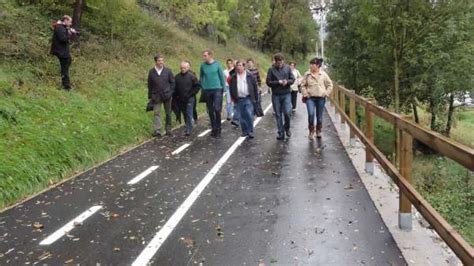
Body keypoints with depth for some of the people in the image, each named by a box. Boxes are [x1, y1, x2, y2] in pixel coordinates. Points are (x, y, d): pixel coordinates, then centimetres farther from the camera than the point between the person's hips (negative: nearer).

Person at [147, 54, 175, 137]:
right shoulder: (151, 72, 2)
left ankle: (168, 130, 21)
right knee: (157, 113, -5)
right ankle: (157, 131, -6)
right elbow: (150, 85, 5)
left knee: (168, 113, 9)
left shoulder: (168, 71, 0)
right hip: (156, 96, 0)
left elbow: (172, 82, 2)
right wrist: (150, 96, 3)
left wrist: (171, 92, -7)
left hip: (167, 95, 0)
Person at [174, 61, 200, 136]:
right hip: (180, 99, 4)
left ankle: (188, 129, -4)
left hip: (189, 99, -4)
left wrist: (190, 94, -9)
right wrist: (175, 96, 5)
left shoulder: (192, 76, -6)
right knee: (185, 114, 12)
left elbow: (197, 86, -4)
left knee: (189, 114, -6)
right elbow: (174, 88, 12)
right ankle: (188, 127, 26)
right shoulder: (177, 77, 3)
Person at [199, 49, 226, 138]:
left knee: (217, 109, -11)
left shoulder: (217, 64, -3)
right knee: (210, 111, 9)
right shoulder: (203, 65, 2)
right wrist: (202, 87, 8)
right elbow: (201, 77, 12)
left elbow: (222, 76, 1)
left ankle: (218, 129, 0)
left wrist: (223, 87, 0)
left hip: (217, 89, -3)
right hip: (207, 90, 3)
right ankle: (213, 128, 21)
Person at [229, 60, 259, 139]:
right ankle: (244, 131, 17)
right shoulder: (234, 77, 8)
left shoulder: (250, 76, 2)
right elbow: (231, 88, 12)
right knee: (242, 117, 7)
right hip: (239, 100, 2)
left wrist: (255, 97, 2)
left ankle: (250, 131, -3)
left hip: (248, 99, -2)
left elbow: (255, 86, 5)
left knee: (249, 115, -11)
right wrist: (233, 98, 6)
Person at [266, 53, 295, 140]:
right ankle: (281, 133, 14)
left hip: (286, 94, 0)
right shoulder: (271, 69, -1)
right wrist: (278, 82, -16)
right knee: (278, 115, 4)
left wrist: (287, 82, -15)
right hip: (276, 95, 0)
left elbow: (292, 79, 5)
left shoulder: (287, 68, 3)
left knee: (287, 112, -9)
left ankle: (286, 127, 19)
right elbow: (268, 82, -4)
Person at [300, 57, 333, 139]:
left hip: (321, 98, 1)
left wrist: (326, 93, 0)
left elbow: (330, 85, 9)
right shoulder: (307, 74, 2)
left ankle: (318, 131, 27)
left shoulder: (323, 74, 2)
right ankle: (311, 131, 2)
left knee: (319, 116, 8)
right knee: (311, 114, -16)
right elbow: (303, 85, 9)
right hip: (310, 98, -1)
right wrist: (305, 94, -2)